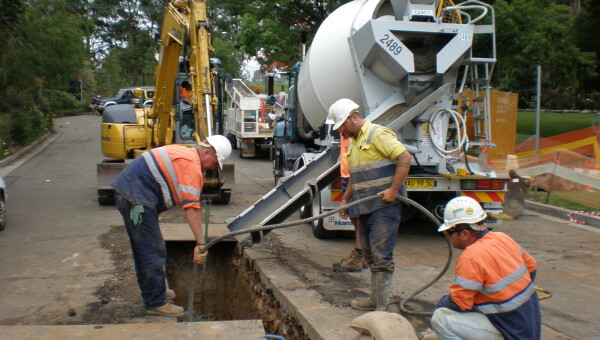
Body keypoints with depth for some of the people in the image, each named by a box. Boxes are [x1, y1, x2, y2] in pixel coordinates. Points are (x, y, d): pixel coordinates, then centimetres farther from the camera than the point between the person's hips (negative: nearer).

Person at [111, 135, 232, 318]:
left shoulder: (182, 152, 16)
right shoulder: (192, 165, -15)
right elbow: (191, 208, -23)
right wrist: (200, 243, -25)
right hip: (137, 199, -11)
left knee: (144, 250, 22)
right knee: (154, 253, -4)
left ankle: (151, 291, 36)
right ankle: (156, 303, 5)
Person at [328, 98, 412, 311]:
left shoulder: (377, 134, -10)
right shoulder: (353, 143, 19)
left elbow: (404, 157, -19)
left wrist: (393, 189, -22)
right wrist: (345, 200, 20)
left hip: (384, 205, -9)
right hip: (365, 207, 9)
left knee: (381, 254, -8)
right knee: (369, 254, 14)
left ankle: (382, 307, -1)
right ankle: (375, 299, 25)